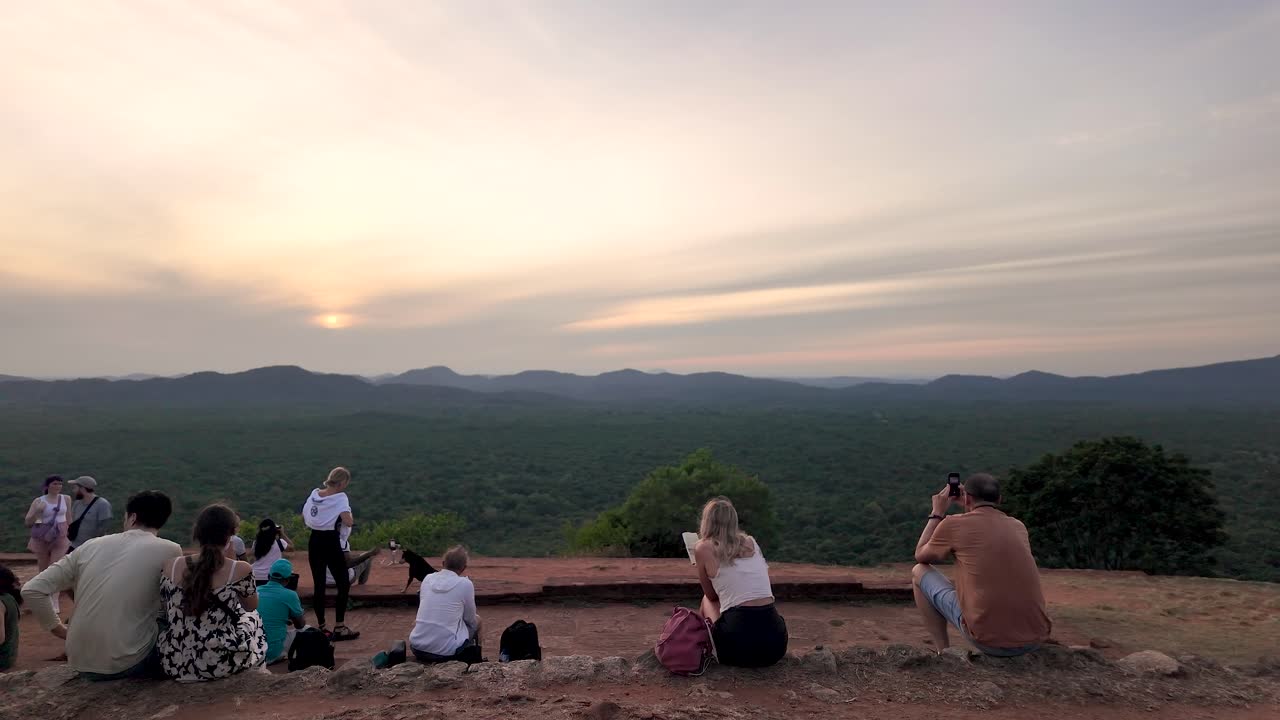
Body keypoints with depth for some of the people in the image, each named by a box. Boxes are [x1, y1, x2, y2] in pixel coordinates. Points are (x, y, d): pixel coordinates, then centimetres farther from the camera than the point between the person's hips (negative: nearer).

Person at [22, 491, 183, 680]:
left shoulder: (91, 545, 5)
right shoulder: (169, 550, -7)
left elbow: (31, 590, 5)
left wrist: (60, 630, 13)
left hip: (81, 664, 5)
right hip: (127, 664, -5)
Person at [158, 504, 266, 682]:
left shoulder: (172, 567, -5)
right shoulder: (240, 570, -15)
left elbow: (166, 611, 10)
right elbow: (251, 606, 4)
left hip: (175, 664, 4)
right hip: (222, 664, -4)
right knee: (254, 619, 29)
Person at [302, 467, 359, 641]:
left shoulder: (314, 494, 6)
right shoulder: (340, 498, -14)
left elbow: (304, 518, 15)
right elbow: (348, 522, -25)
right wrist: (350, 518, -5)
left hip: (314, 542, 7)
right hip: (331, 543, -6)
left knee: (319, 586, 12)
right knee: (344, 585, 4)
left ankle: (321, 627, 19)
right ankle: (340, 628, 4)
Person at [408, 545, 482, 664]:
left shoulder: (428, 578, 3)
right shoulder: (465, 584, -10)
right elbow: (470, 620, 3)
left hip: (417, 647, 4)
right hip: (446, 651, -4)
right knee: (477, 620, 21)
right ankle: (475, 661, 33)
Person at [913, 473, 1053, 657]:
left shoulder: (954, 524, -3)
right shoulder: (1018, 526, 12)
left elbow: (921, 556, 15)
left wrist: (937, 513, 21)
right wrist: (971, 509, 35)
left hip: (989, 640, -5)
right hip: (1035, 641, 5)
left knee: (919, 572, 15)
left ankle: (943, 652, 17)